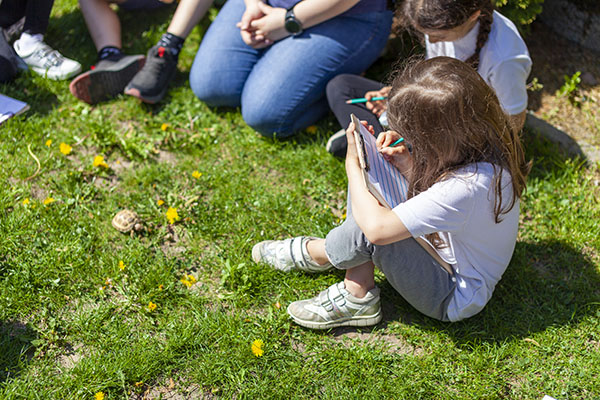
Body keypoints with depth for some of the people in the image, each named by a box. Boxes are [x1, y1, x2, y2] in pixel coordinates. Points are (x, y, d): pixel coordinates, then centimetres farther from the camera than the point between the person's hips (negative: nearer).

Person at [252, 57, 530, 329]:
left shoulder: (465, 188, -38)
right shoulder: (483, 145, -11)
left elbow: (377, 227, -37)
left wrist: (352, 163, -23)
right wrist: (409, 167, -13)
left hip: (454, 301, -9)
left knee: (367, 230, -29)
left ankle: (311, 253, 7)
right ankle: (358, 295, -1)